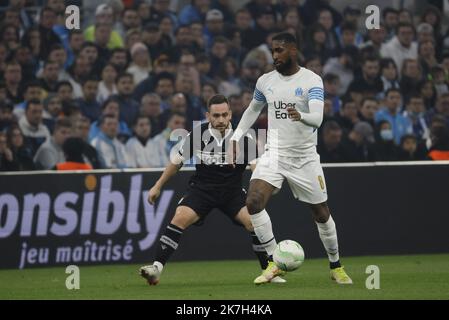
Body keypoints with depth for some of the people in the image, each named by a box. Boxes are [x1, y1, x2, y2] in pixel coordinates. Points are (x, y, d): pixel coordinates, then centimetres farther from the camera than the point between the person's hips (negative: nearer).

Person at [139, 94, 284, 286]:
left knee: (254, 222, -20)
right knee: (180, 218, -24)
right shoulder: (197, 134, -9)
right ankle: (157, 268, -22)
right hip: (202, 189, 0)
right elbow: (177, 161, 5)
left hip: (232, 191, 0)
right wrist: (158, 187, 8)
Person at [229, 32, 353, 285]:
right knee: (253, 202, -20)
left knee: (322, 214, 6)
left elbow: (317, 118, -25)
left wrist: (301, 116, -47)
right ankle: (274, 262, -10)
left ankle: (336, 267, 28)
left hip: (305, 158, -3)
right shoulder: (265, 81, 4)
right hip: (274, 155, 3)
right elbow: (253, 110, 24)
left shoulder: (312, 81, -11)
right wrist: (236, 137, 17)